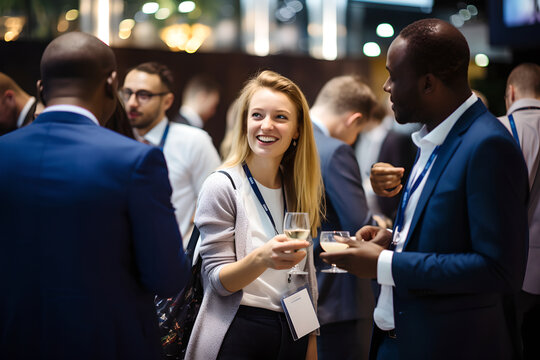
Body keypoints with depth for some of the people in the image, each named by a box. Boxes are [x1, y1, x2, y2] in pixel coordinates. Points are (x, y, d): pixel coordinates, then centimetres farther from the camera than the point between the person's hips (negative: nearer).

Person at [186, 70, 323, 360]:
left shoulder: (298, 189, 7)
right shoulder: (222, 186, -10)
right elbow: (218, 280, -14)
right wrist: (261, 258, -32)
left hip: (294, 335, 5)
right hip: (238, 336, -5)